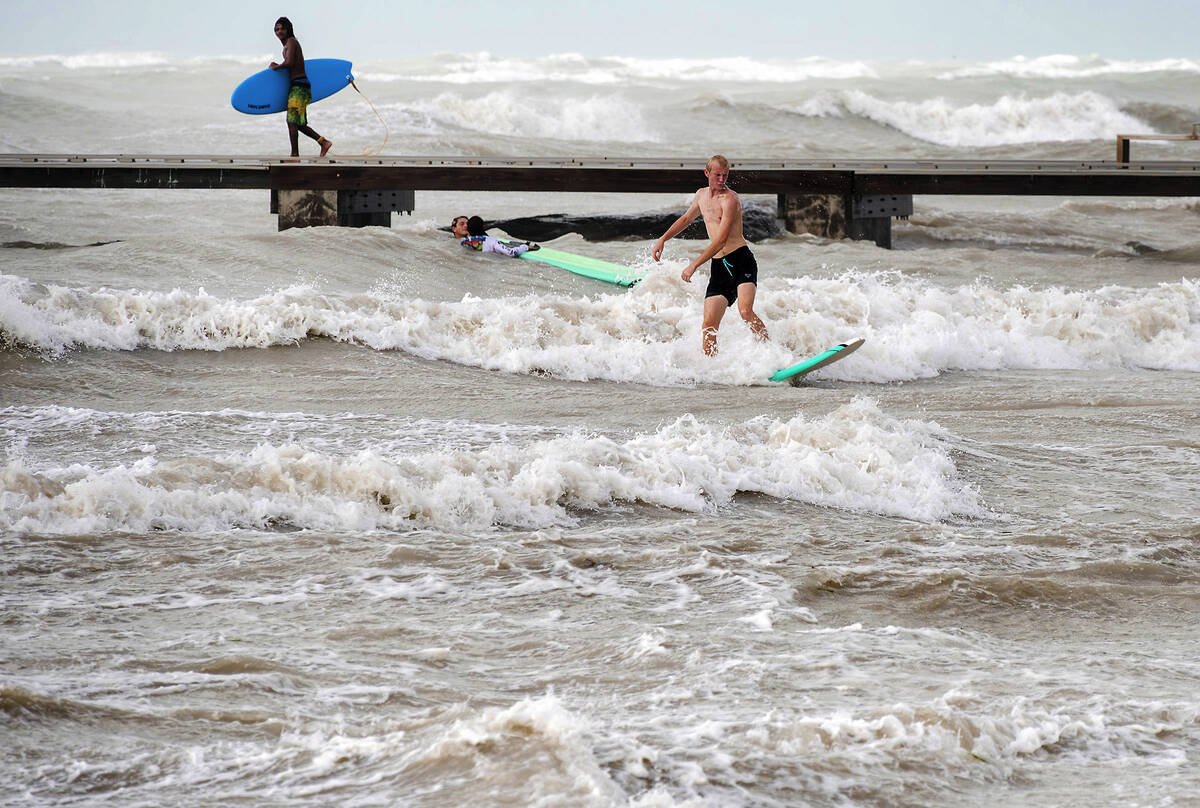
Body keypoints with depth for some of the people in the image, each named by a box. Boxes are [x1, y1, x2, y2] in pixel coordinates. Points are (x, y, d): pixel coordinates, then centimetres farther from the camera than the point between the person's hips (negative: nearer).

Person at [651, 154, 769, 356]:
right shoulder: (702, 195, 13)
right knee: (709, 325, -3)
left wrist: (694, 265, -21)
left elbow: (721, 241, -19)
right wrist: (663, 239, 27)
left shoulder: (730, 200, -12)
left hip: (741, 259, -7)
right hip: (718, 266, 7)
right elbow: (686, 219, 34)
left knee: (745, 311, -28)